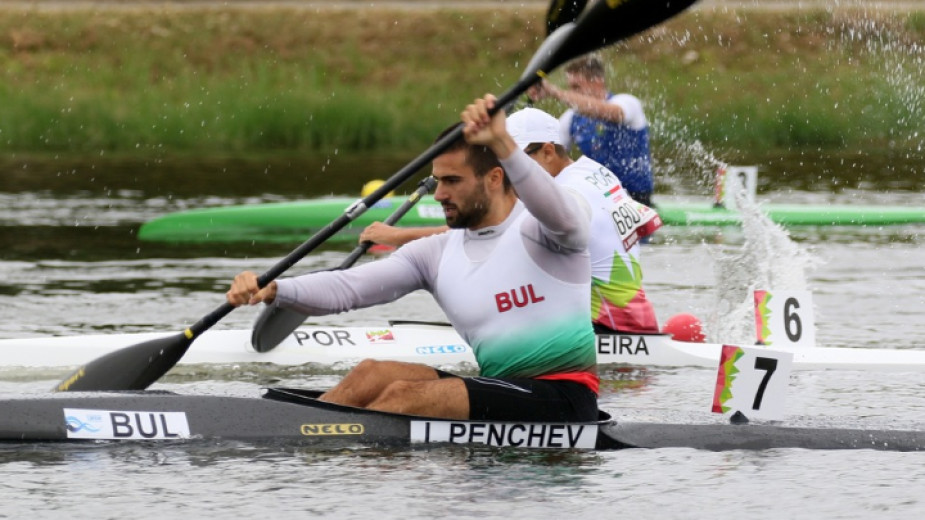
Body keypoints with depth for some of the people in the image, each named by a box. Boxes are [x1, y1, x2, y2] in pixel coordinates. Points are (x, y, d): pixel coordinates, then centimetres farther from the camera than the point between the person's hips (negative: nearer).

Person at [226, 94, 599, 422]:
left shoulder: (537, 229, -4)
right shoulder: (438, 254, 13)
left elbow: (563, 217, -30)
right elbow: (348, 287, 4)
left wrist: (502, 145, -44)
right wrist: (274, 291, -14)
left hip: (565, 399, -6)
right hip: (500, 392, 6)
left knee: (406, 395, -22)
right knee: (371, 375, -11)